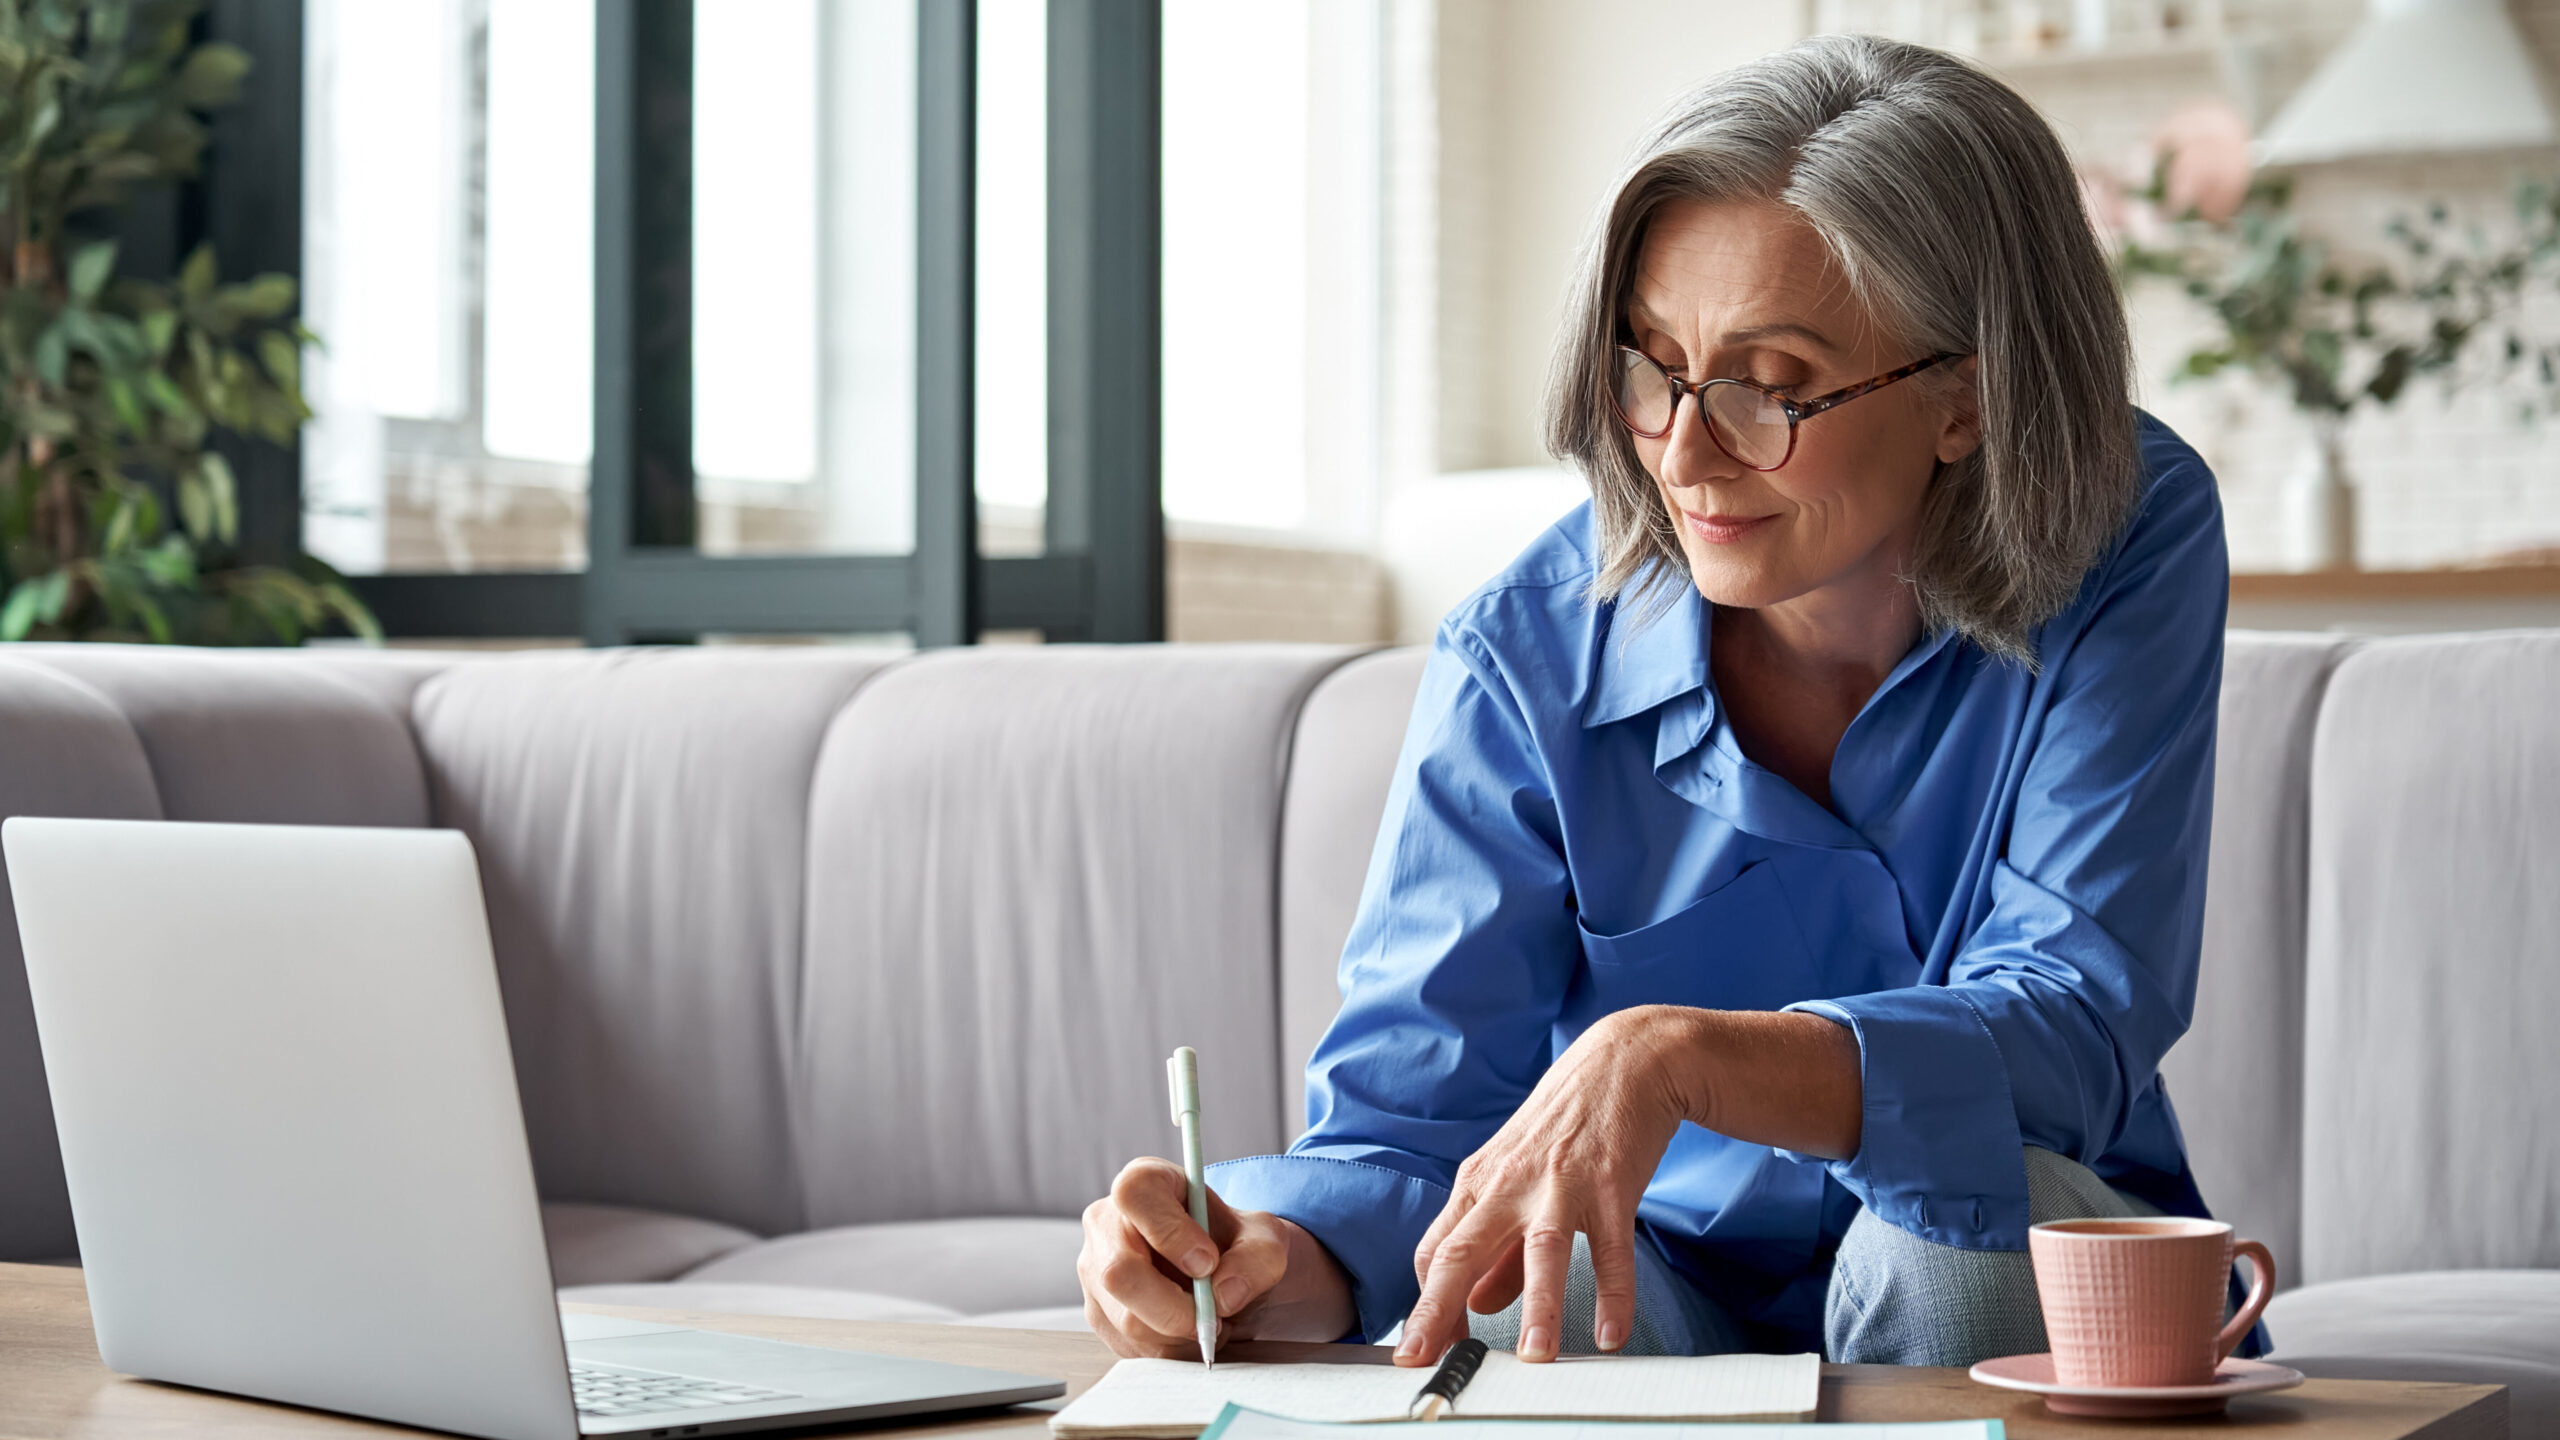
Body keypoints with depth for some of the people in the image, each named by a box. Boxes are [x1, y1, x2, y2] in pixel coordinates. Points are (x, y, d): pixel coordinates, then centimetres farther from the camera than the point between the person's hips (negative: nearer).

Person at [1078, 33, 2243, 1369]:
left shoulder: (2133, 550, -17)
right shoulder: (1528, 658, -14)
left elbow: (2076, 1030, -27)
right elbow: (1405, 1121, -15)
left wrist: (1673, 1055, -44)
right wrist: (1263, 1259, -40)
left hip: (2018, 1290, 1)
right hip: (1669, 1286, -1)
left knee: (1973, 1209, -34)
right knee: (1509, 1306, -34)